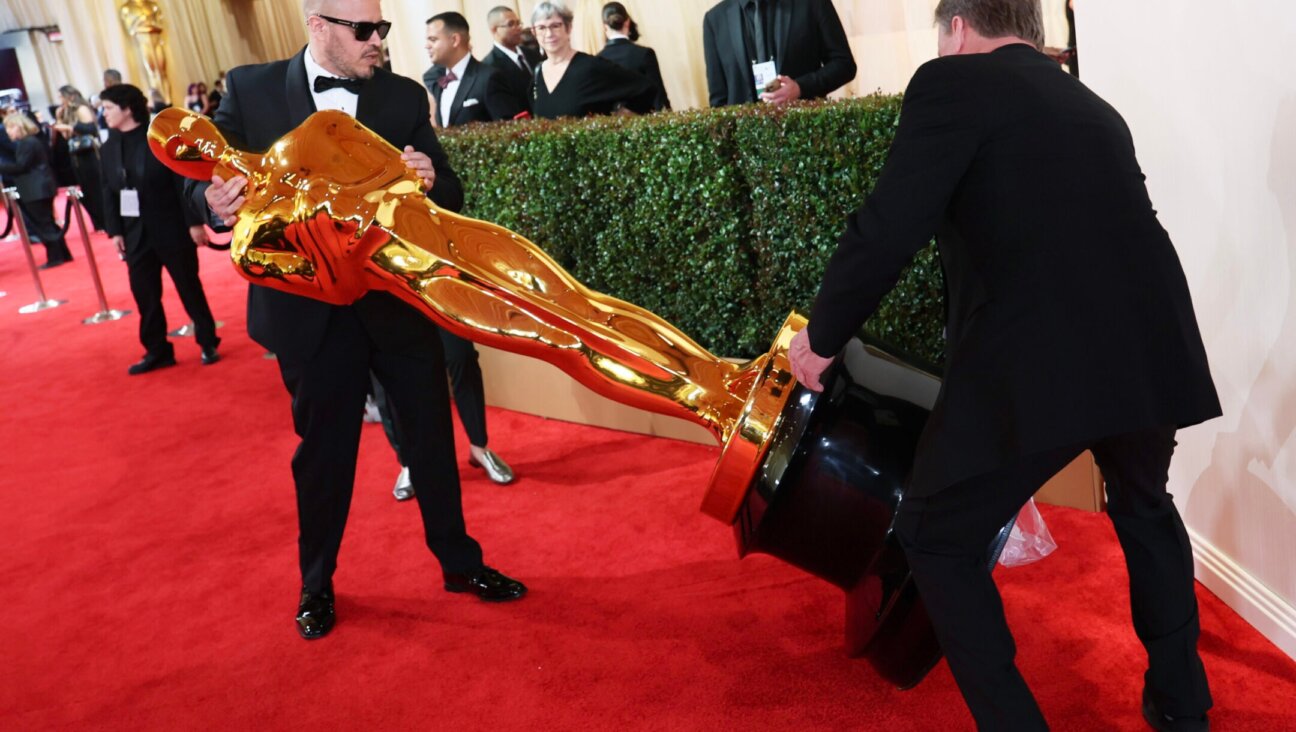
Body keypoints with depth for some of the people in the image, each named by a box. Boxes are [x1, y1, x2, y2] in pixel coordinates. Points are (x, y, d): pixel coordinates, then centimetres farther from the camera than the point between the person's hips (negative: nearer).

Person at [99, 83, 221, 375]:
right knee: (144, 295, 6)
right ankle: (157, 351, 17)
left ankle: (208, 344, 18)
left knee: (189, 288, 5)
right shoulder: (109, 148, 8)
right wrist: (114, 230, 3)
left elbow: (184, 181, -10)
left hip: (171, 229, -5)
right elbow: (109, 192, 9)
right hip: (135, 233, 5)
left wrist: (195, 221, -13)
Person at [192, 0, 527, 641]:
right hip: (309, 307, -1)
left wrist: (430, 181, -25)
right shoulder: (250, 89, -1)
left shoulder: (404, 97, 1)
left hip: (399, 299, 1)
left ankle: (459, 562, 31)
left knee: (432, 433, 10)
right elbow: (204, 175, -1)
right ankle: (316, 585, 33)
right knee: (322, 449, 12)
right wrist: (215, 200, -25)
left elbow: (451, 195, -2)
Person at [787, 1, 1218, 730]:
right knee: (1145, 508, 34)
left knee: (936, 538, 15)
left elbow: (887, 232, -10)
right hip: (1151, 348, 8)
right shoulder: (1096, 109, 23)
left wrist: (822, 337, 5)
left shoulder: (955, 81, 2)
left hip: (1035, 362, -7)